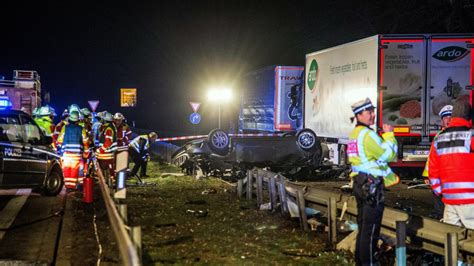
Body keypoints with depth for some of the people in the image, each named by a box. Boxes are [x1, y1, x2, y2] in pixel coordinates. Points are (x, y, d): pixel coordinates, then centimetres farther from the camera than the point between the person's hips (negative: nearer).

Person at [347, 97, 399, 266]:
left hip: (360, 184, 10)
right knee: (371, 229, -5)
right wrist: (389, 134, -1)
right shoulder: (367, 134, -15)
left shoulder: (354, 134, 15)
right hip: (372, 185, -10)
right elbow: (388, 154, -13)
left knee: (363, 226, 16)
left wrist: (390, 177, 20)